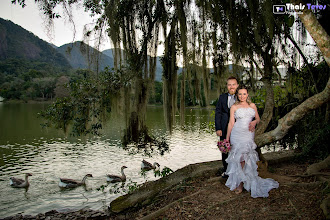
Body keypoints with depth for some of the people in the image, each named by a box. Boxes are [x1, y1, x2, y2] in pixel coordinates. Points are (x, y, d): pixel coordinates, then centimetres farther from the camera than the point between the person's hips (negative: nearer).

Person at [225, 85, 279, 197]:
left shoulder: (252, 106, 11)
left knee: (244, 157, 1)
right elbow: (231, 123, 2)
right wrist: (227, 138, -1)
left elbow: (258, 118, 18)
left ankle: (240, 182, 12)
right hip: (237, 134, -2)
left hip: (249, 134, 2)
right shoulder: (234, 107, 3)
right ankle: (240, 182, 9)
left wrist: (254, 122, -6)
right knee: (239, 157, -3)